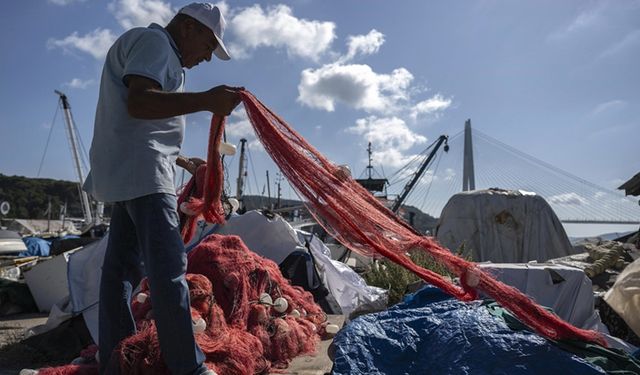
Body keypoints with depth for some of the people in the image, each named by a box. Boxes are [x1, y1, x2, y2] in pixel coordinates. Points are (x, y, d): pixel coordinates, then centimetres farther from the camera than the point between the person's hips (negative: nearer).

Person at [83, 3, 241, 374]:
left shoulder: (161, 52, 27)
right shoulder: (154, 41, -4)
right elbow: (138, 103, -22)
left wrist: (182, 161, 34)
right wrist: (206, 100, -31)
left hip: (132, 173, 11)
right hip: (141, 169, -11)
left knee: (122, 267, 9)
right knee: (169, 267, -16)